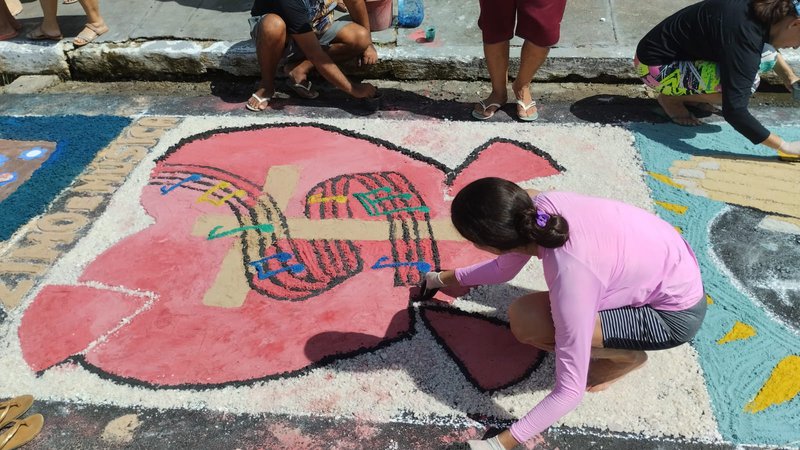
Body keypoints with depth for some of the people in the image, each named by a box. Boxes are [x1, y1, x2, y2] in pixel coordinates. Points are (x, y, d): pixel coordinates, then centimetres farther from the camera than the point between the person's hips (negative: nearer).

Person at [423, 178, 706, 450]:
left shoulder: (571, 279, -36)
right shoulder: (537, 207, -17)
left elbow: (570, 392, -27)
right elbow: (504, 266, 5)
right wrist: (446, 279, 15)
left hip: (676, 312, -7)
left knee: (525, 321, -20)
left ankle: (626, 357, 2)